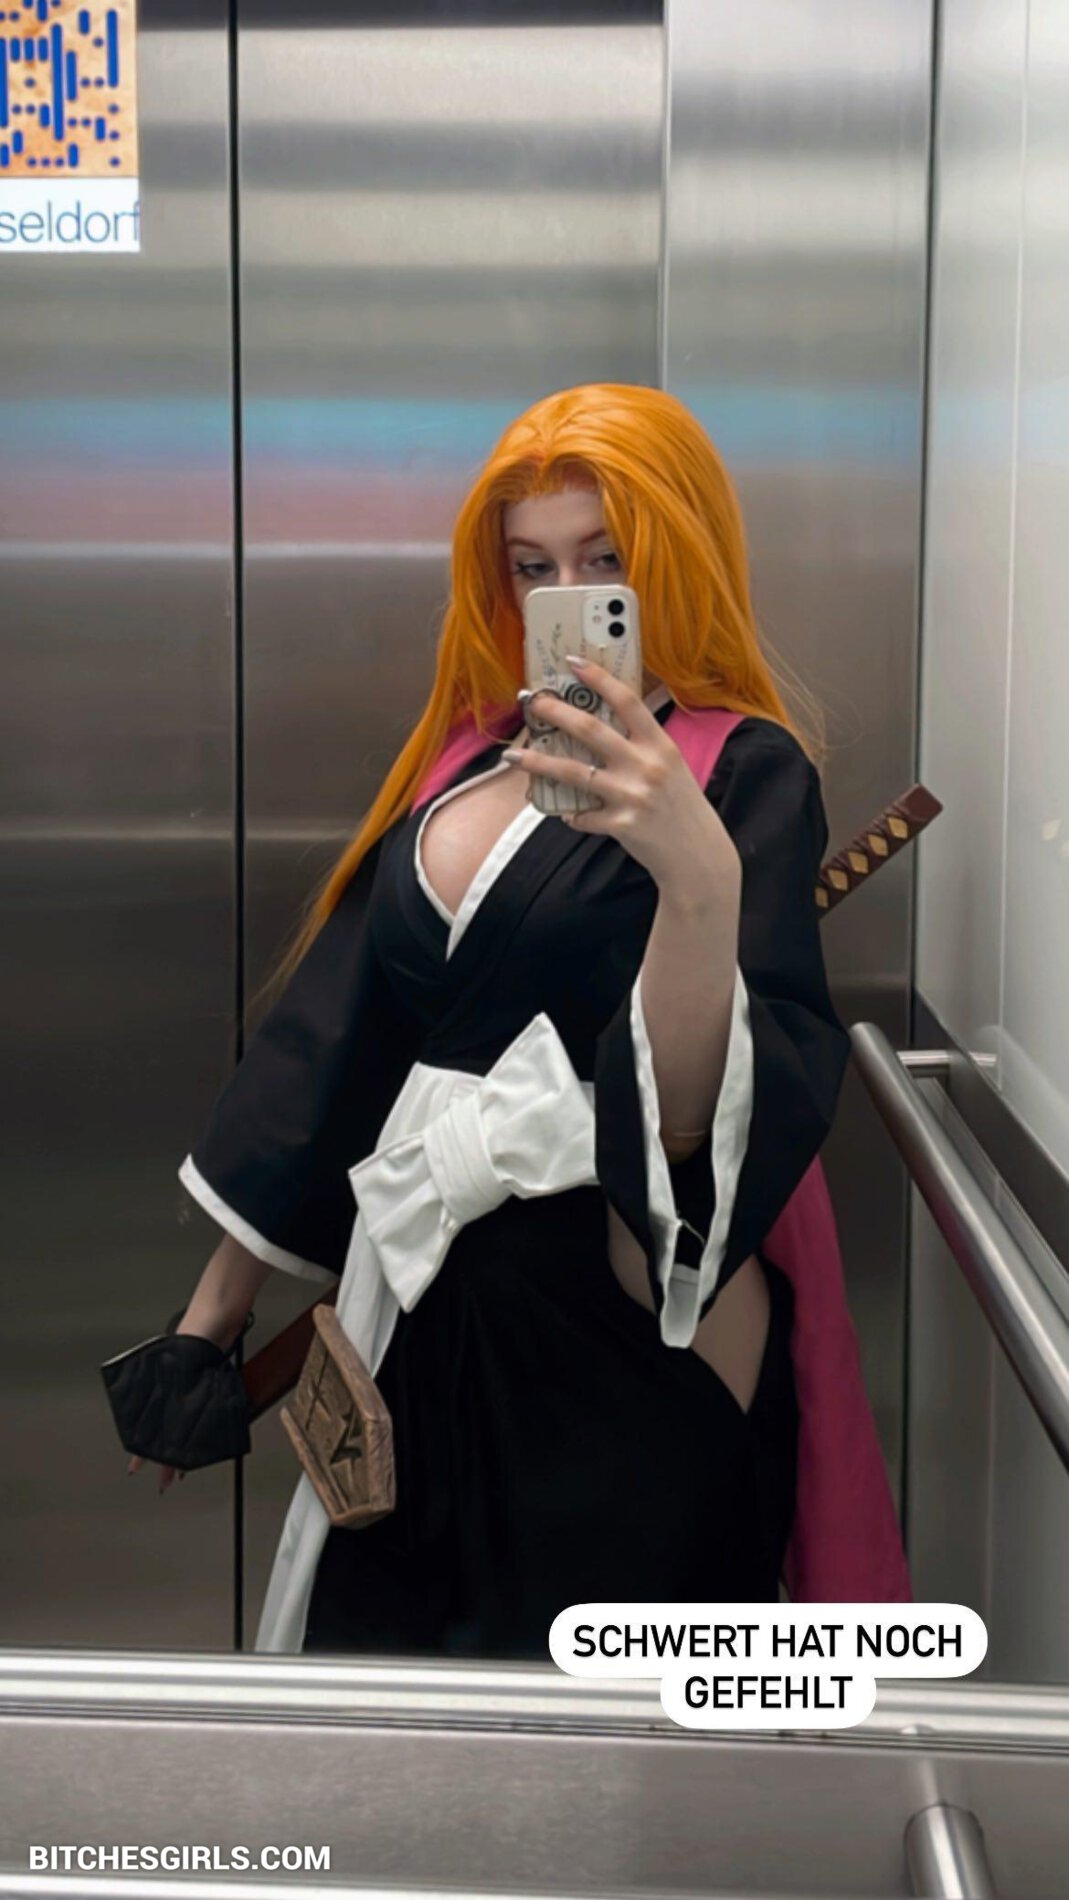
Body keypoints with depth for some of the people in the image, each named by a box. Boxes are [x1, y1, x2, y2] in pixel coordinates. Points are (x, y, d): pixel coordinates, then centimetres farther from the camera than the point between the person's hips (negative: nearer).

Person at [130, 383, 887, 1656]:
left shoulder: (744, 772, -8)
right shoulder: (463, 752, 10)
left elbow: (691, 1119, -22)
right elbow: (331, 1038, 11)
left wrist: (701, 873, -39)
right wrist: (211, 1317, 13)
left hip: (626, 1338, -5)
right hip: (427, 1319, 6)